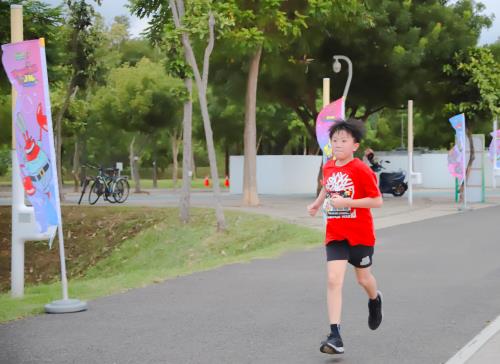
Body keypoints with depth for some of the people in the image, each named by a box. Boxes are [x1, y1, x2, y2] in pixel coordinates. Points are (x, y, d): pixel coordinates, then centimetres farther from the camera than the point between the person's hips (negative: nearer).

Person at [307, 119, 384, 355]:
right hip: (335, 235, 3)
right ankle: (335, 336, -16)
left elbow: (377, 201, -17)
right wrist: (317, 203, 14)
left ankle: (375, 300, 53)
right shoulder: (328, 167, 4)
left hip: (360, 234, -3)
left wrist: (346, 202, -24)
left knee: (363, 278, 16)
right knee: (334, 280, -12)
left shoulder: (361, 170, -15)